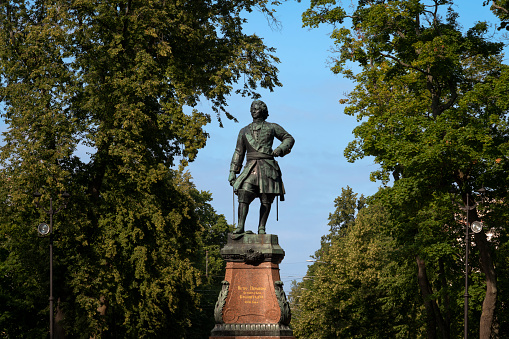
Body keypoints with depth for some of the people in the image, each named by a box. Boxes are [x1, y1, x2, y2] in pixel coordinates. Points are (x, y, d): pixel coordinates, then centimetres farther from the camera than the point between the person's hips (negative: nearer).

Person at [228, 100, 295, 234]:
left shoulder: (272, 127, 13)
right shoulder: (244, 131, 20)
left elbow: (289, 139, 18)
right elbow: (238, 153, 20)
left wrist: (280, 149, -3)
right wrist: (232, 172, 13)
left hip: (267, 167, -1)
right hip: (250, 168, 1)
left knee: (266, 199, -3)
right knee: (243, 195, -16)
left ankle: (262, 227, 0)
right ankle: (240, 226, -19)